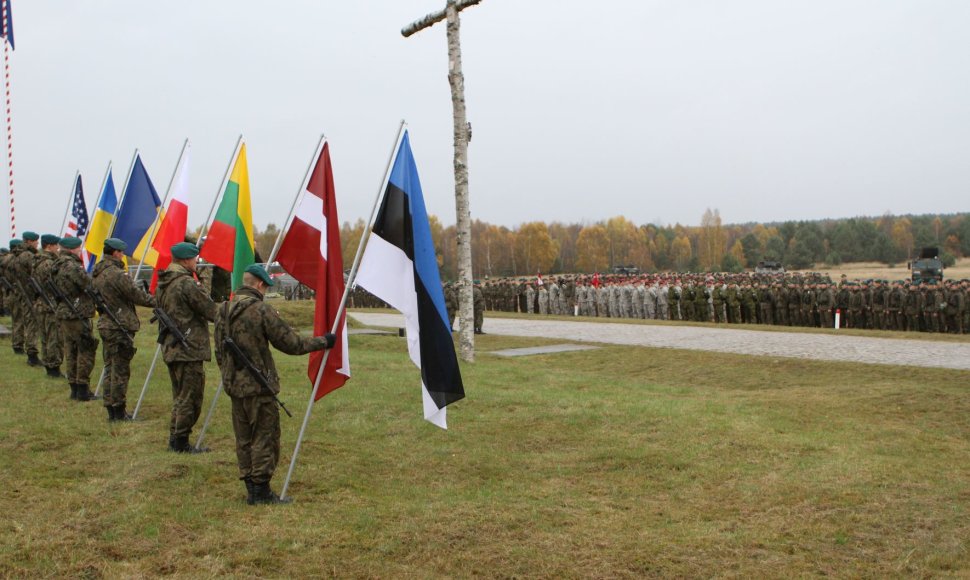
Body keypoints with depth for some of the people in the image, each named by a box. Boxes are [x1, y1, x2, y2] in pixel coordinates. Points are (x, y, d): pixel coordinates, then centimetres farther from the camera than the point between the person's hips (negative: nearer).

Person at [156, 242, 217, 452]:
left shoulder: (163, 283, 12)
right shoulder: (188, 283, -16)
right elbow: (211, 312, -14)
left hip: (170, 348, 9)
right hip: (189, 350, -9)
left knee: (179, 396, 18)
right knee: (190, 398, 0)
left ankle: (175, 440, 22)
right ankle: (180, 442, 4)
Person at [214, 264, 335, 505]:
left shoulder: (224, 311, 7)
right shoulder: (262, 311, -15)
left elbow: (219, 351, 14)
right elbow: (291, 343, -13)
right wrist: (322, 341, -1)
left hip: (235, 385, 8)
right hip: (259, 386, -7)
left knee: (244, 439, 13)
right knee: (265, 437, 2)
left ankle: (251, 488, 19)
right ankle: (261, 491, 5)